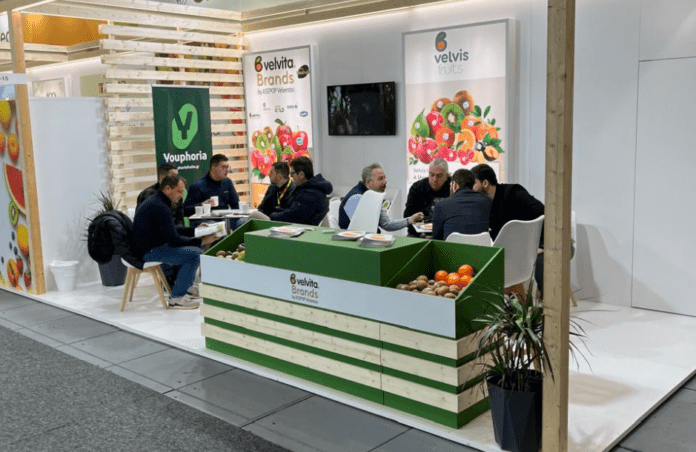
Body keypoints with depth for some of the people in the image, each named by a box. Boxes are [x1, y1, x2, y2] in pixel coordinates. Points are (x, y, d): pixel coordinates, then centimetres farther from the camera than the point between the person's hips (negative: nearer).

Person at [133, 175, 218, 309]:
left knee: (193, 248, 16)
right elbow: (174, 240, -21)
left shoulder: (156, 201, 13)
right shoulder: (160, 207, -21)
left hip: (151, 246, 11)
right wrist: (202, 241, -15)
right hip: (149, 251, -11)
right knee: (194, 254, -19)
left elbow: (172, 231, 21)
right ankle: (176, 299, -10)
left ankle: (182, 291, 18)